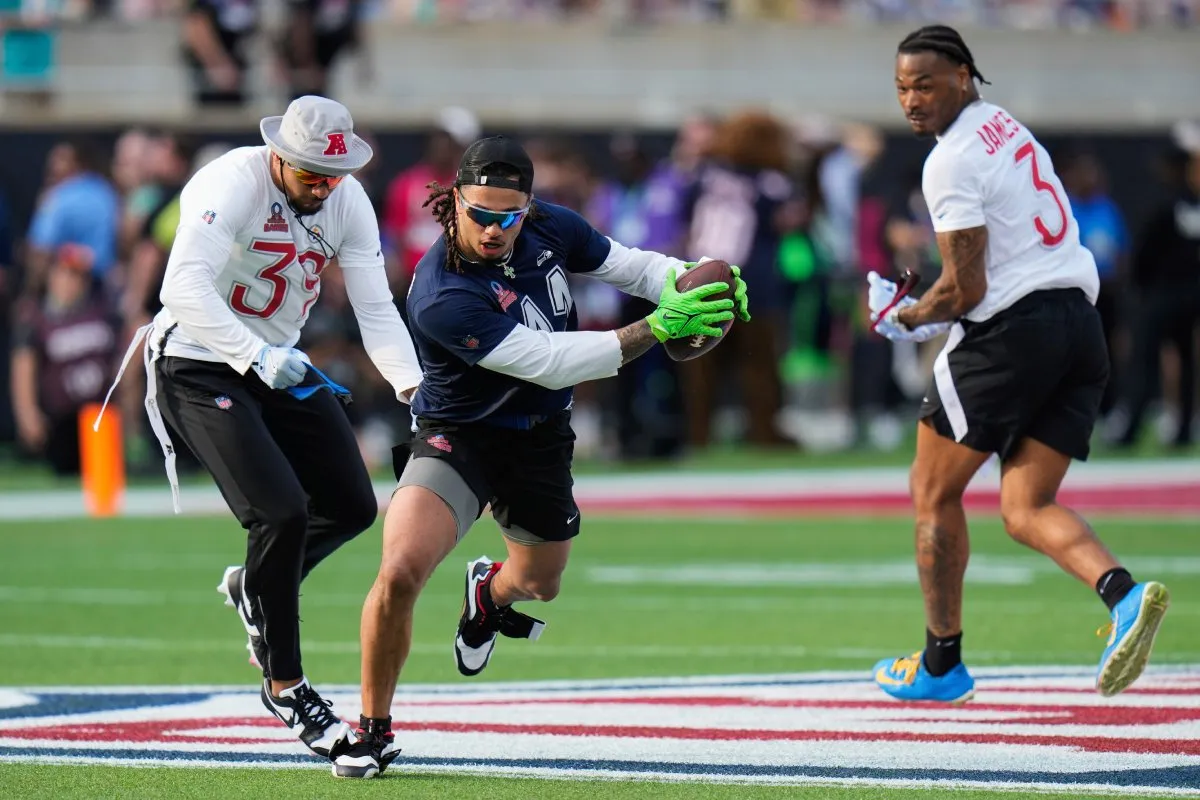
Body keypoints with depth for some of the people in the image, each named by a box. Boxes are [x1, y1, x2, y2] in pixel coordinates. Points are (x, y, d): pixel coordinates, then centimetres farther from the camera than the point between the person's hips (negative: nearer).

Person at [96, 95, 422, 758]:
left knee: (353, 507, 5)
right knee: (282, 512, -18)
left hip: (278, 363, 7)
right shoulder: (231, 186, -25)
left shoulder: (348, 203, -4)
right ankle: (284, 685, -2)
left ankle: (257, 588, 34)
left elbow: (375, 310, -2)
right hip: (199, 366, -7)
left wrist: (414, 388, -16)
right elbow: (185, 287, -37)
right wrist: (257, 356, -44)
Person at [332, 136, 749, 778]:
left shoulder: (549, 229, -13)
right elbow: (548, 362, -34)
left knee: (540, 583, 25)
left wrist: (686, 279, -20)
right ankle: (373, 731, -6)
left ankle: (490, 593, 65)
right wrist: (656, 329, -39)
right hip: (457, 436, -6)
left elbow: (630, 266, 2)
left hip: (540, 441, 6)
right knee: (400, 572, -27)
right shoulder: (442, 297, -33)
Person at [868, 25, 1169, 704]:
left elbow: (965, 290, -13)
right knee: (1027, 509, 4)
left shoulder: (953, 160, -11)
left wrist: (904, 319, 4)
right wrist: (938, 310, 24)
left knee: (935, 492, 9)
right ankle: (1123, 592, -24)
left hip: (1011, 331, -8)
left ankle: (941, 664, 14)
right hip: (1079, 319, 8)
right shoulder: (1007, 126, 17)